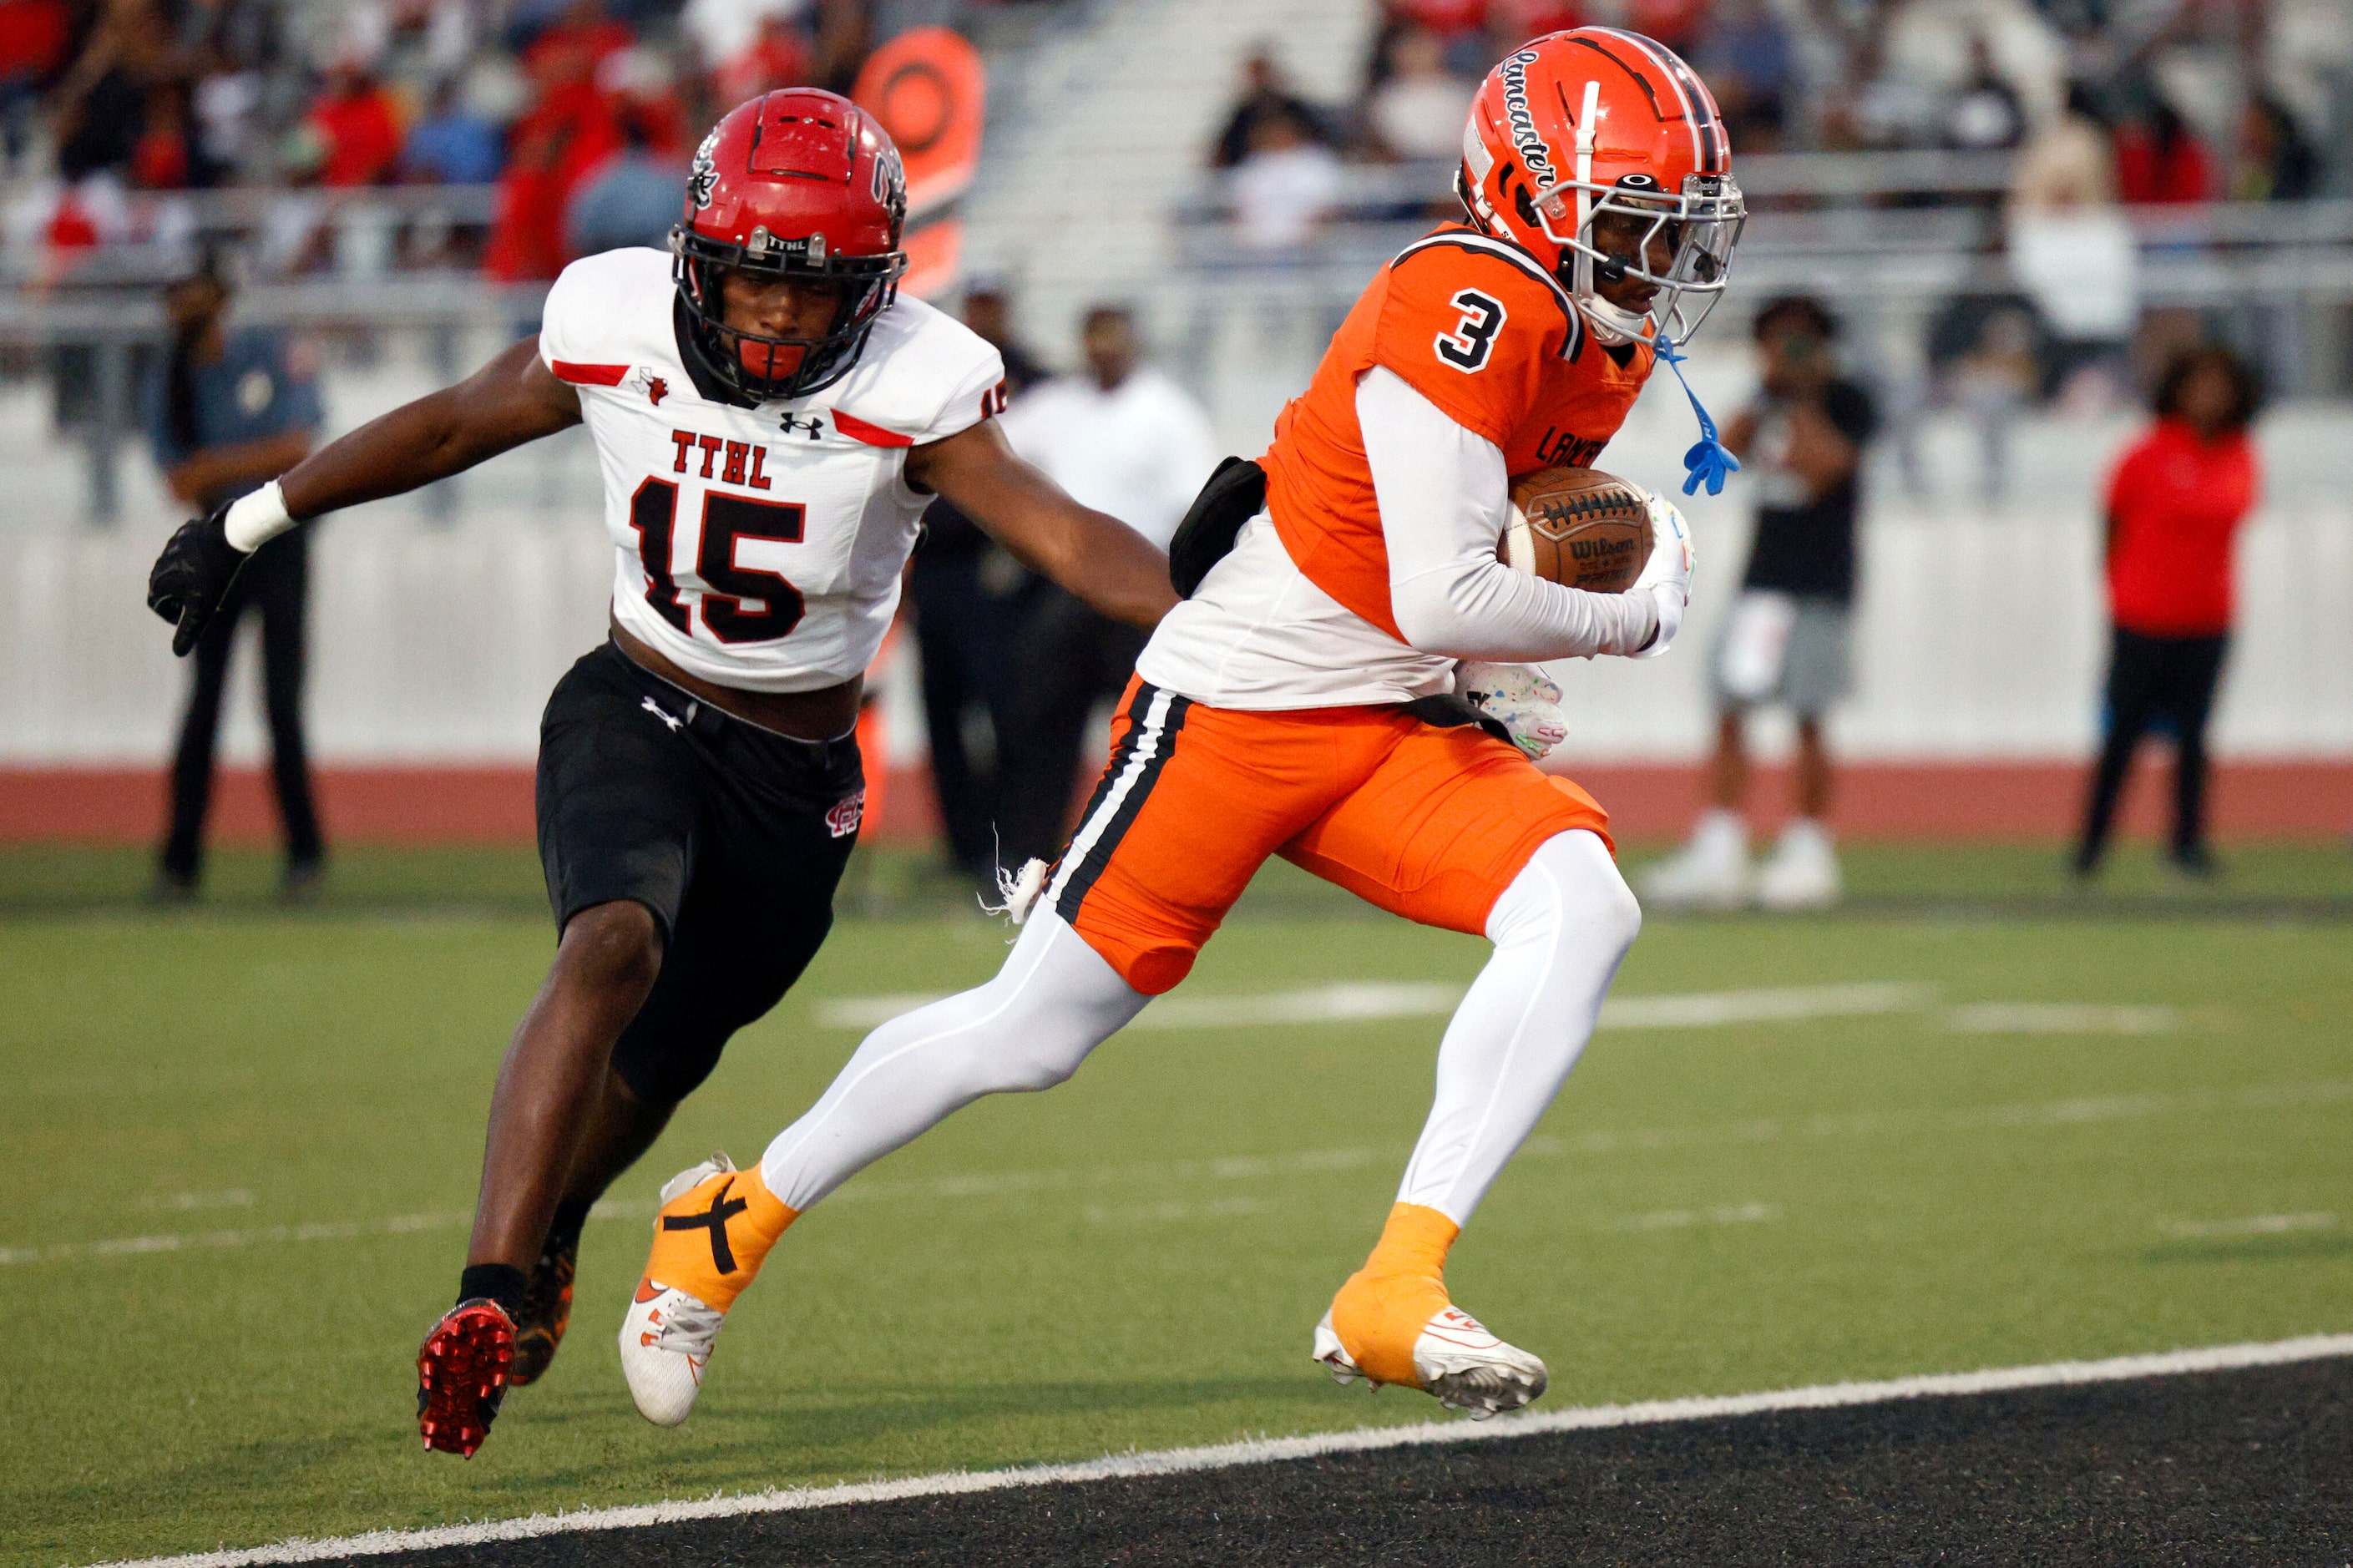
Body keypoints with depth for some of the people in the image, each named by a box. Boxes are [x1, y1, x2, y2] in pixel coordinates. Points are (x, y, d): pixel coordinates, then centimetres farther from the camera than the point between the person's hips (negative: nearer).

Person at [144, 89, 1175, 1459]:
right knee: (615, 947, -29)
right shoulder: (617, 329, -11)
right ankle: (492, 1300, -37)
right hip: (633, 714, -1)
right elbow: (449, 428, 5)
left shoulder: (907, 390, -17)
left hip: (797, 778, 1)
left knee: (655, 1066, 11)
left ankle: (548, 1231, 45)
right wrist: (250, 523, 14)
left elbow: (1064, 536, -25)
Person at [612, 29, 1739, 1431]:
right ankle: (739, 1217, 26)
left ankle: (1397, 1291, -22)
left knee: (1583, 911, -20)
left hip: (1388, 725, 8)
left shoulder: (1615, 338, 5)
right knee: (1032, 1035, 1)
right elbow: (1441, 601, -27)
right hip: (1235, 699, -8)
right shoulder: (1467, 311, -23)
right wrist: (1629, 621, -13)